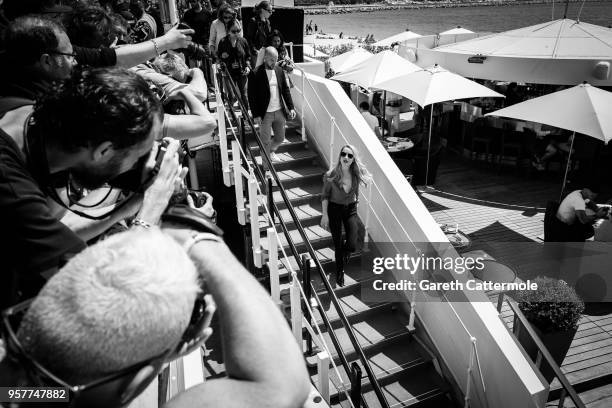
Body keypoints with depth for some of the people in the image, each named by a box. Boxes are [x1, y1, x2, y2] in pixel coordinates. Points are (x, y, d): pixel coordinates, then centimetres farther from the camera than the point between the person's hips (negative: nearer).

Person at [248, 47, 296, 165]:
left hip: (279, 111, 5)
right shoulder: (256, 74, -14)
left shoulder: (279, 70, 3)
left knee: (280, 138, 17)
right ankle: (266, 167, 22)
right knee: (266, 142, 6)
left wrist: (291, 107, 1)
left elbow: (285, 90, 9)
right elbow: (252, 96, -12)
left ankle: (271, 151, 49)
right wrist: (256, 115, -15)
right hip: (265, 114, -5)